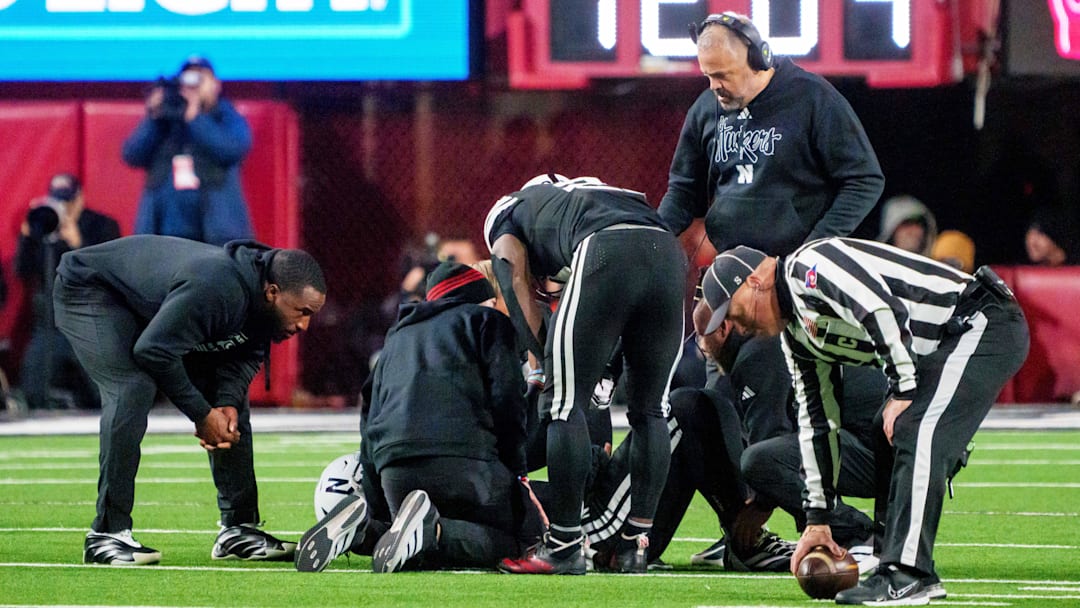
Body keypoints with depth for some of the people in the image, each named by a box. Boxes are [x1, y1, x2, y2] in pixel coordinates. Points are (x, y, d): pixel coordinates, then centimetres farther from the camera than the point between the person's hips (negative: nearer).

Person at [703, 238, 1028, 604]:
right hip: (941, 352, 11)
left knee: (917, 435, -20)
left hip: (984, 325, -11)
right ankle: (894, 564, 15)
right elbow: (816, 423, 20)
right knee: (886, 437, 11)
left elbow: (884, 312, -27)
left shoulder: (808, 267, -15)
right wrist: (817, 520, 19)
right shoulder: (795, 334, 16)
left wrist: (902, 392, -20)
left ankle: (905, 577, -23)